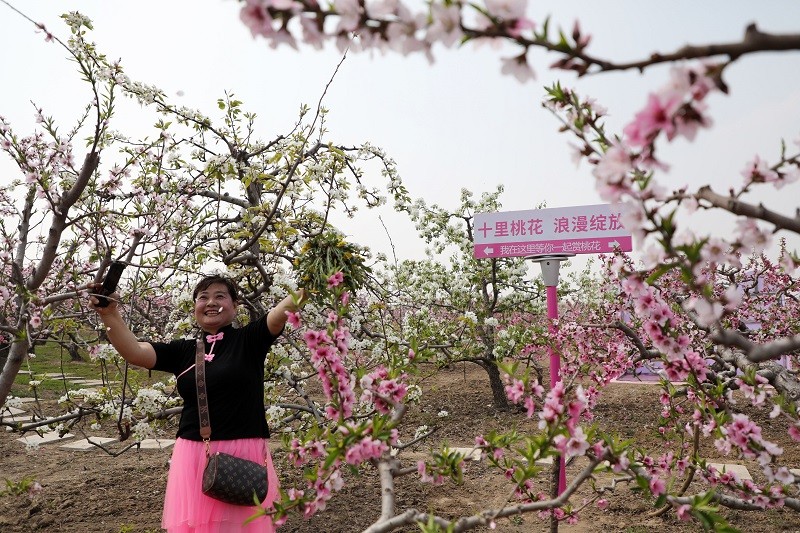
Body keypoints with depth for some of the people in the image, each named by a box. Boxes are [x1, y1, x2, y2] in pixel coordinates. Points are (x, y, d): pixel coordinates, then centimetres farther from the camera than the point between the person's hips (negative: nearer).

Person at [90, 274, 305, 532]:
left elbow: (282, 312, -16)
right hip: (193, 456, 3)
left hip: (244, 454, -3)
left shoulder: (248, 340, 0)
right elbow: (133, 352, 1)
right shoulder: (183, 351, 11)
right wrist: (109, 313, -13)